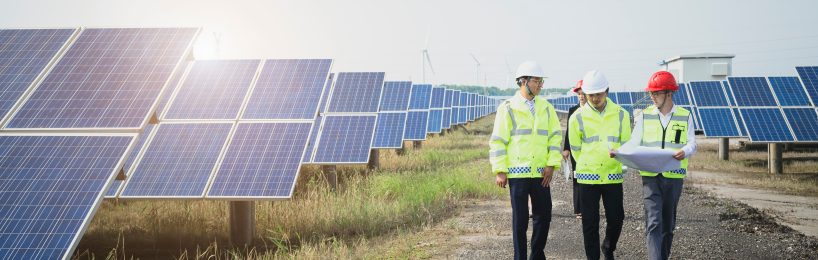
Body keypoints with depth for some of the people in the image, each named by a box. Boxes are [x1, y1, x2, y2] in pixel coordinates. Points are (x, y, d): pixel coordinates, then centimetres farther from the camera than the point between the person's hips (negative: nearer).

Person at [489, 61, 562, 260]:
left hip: (541, 173, 4)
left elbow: (555, 136, 9)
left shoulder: (546, 108, 9)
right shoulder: (507, 108, -2)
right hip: (517, 172, -4)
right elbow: (498, 141, -3)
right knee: (520, 218, 2)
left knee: (544, 215, 6)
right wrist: (500, 171, -7)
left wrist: (551, 164, -2)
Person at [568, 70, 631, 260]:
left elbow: (627, 144, 7)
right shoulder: (577, 117, -2)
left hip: (613, 176, 1)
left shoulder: (621, 114, 2)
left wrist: (618, 153, -9)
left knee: (616, 219, 5)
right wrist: (588, 166, 10)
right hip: (587, 177, -1)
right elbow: (576, 149, 7)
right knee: (590, 223, 3)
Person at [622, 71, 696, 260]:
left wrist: (684, 152, -24)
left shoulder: (685, 116, 4)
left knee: (668, 223, 13)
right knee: (653, 223, -12)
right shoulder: (645, 116, 5)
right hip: (650, 176, -1)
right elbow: (634, 143, 2)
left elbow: (692, 144, -1)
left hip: (674, 176, 1)